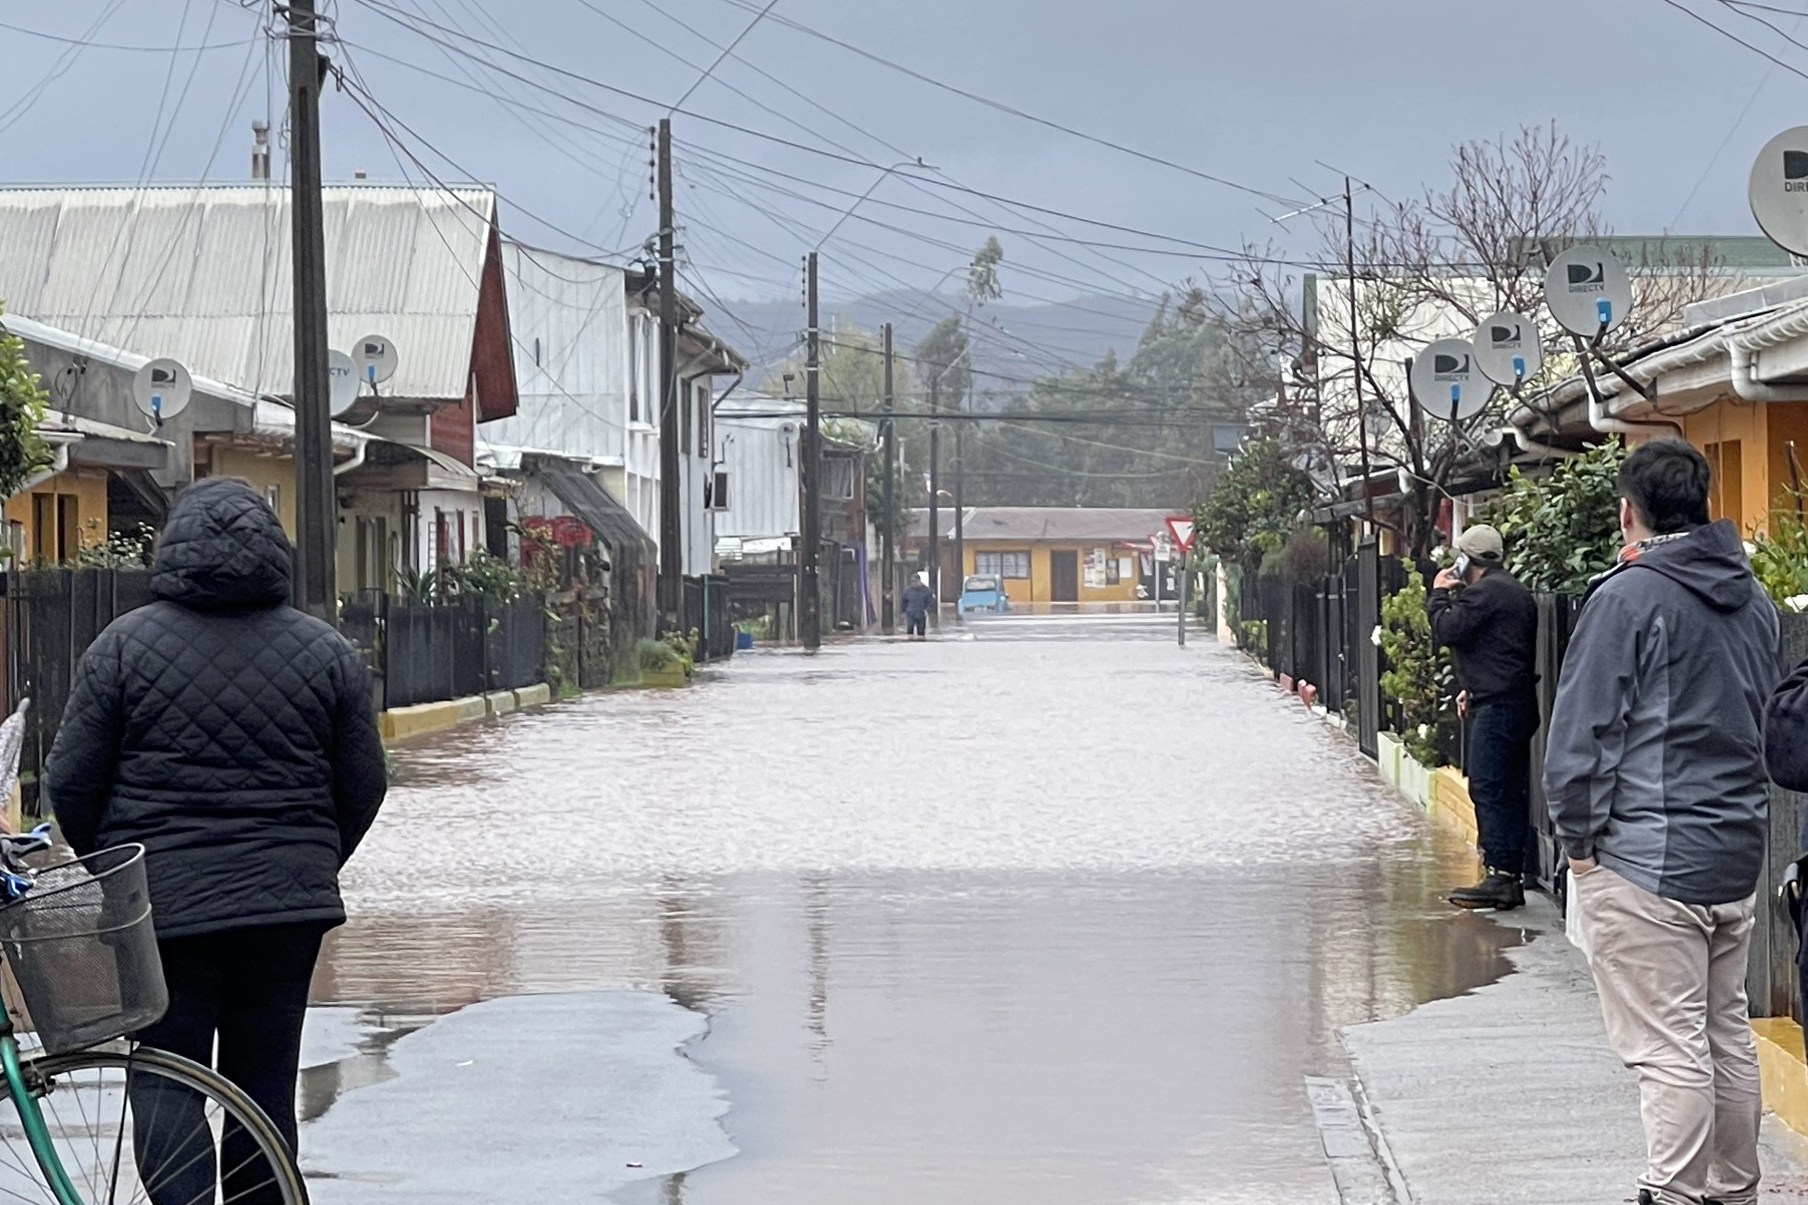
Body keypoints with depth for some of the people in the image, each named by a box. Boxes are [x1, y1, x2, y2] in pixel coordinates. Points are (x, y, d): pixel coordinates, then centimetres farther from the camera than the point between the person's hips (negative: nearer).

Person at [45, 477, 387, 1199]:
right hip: (288, 906, 2)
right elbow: (363, 787, 7)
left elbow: (71, 782, -2)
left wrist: (105, 868, 14)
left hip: (161, 904, -2)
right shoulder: (328, 652, 3)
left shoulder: (124, 645, -3)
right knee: (266, 1091, 10)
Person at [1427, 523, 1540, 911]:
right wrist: (1473, 689, 24)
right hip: (1518, 702, 10)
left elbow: (1447, 630, -15)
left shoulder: (1485, 591, -12)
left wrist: (1439, 595, 1)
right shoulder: (1515, 591, 21)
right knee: (1509, 791, 10)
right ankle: (1512, 874, 11)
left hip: (1496, 707, -10)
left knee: (1489, 788, -11)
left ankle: (1501, 875, -16)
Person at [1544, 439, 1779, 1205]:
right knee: (1726, 1034, 16)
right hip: (1738, 854, 8)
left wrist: (1578, 839, -3)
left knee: (1668, 1049, -7)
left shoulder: (1629, 597, -13)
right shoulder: (1753, 600, 11)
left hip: (1645, 860, -8)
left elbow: (1583, 732, -13)